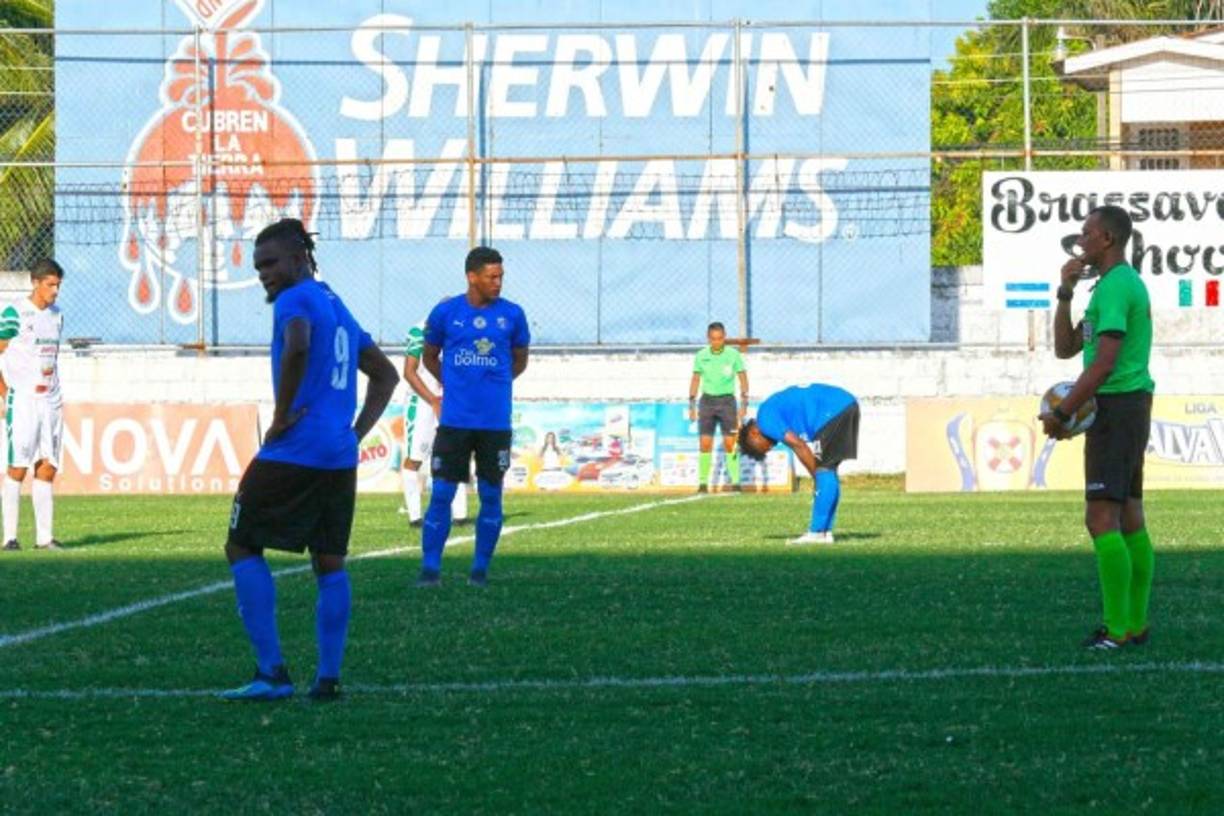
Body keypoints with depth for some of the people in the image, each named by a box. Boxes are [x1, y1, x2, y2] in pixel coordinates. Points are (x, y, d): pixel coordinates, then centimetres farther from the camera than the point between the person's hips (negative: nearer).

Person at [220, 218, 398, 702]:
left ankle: (272, 673, -8)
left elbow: (297, 348, -28)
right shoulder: (339, 309, 21)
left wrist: (281, 417, -18)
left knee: (242, 548, 0)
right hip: (340, 458, 8)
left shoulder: (295, 300, -6)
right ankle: (328, 678, 6)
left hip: (293, 453, -8)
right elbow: (386, 376, 29)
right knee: (330, 564, 10)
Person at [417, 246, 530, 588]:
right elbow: (430, 358, 14)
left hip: (495, 421, 1)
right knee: (442, 493, -3)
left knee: (490, 495, 4)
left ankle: (480, 569, 13)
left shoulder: (512, 314, 0)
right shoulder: (446, 312, -1)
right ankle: (430, 568, 4)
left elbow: (519, 361, 16)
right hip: (454, 419, -1)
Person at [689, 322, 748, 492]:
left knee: (730, 443, -8)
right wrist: (692, 405, 8)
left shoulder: (733, 355, -3)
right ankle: (703, 483, 0)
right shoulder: (701, 356, 3)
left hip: (727, 400, -2)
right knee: (705, 443, -4)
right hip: (707, 400, 2)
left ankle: (735, 481, -5)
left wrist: (744, 404, -2)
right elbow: (695, 379, 12)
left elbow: (743, 379, 4)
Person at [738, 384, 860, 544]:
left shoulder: (765, 419, -3)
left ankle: (817, 532, -6)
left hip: (834, 410, -10)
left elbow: (799, 446, -9)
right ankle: (826, 532, 14)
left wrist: (817, 475, -1)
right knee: (828, 471, 13)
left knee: (823, 471, -6)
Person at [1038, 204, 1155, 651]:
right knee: (1130, 519, 11)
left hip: (1116, 407, -11)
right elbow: (1065, 348, 19)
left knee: (1101, 519, -12)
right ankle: (1136, 623, 13)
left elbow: (1103, 364, -21)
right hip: (1130, 409, 11)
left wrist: (1061, 413, -16)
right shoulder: (1125, 284, 19)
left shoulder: (1115, 286, -15)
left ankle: (1117, 628, -14)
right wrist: (1065, 293, 8)